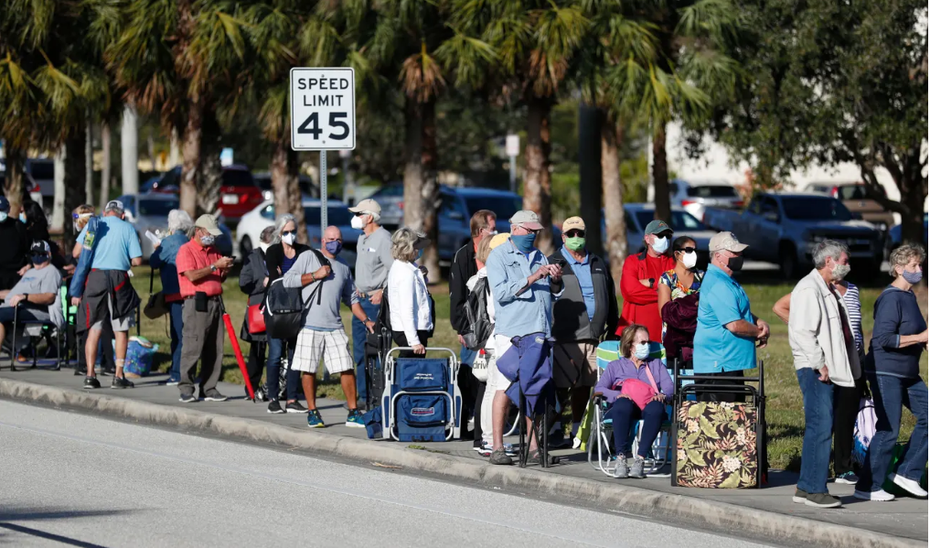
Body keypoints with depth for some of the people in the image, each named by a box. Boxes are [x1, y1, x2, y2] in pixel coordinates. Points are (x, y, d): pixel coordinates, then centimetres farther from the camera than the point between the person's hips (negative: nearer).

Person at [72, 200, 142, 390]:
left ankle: (90, 375, 1)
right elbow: (137, 260, -1)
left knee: (94, 330, 6)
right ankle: (118, 377, 6)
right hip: (119, 279, -1)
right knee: (121, 330, 8)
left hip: (95, 277, 1)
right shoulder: (128, 228, 5)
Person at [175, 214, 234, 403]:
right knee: (193, 348, -9)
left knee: (215, 349, 4)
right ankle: (186, 389, -6)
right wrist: (214, 266, -15)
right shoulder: (186, 250, -2)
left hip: (215, 302, 7)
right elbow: (192, 275, -16)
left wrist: (225, 270, 4)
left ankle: (209, 388, 8)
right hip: (197, 303, -7)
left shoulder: (213, 251, 20)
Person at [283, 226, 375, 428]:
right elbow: (288, 280, -5)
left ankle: (353, 414, 2)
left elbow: (351, 299, 23)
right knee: (308, 370, -2)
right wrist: (315, 275, -10)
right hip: (309, 325, -3)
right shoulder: (308, 257, 4)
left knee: (347, 369, -3)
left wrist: (366, 320, 12)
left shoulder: (343, 267, 18)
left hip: (334, 326, 4)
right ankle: (312, 413, 8)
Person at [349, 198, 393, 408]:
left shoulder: (383, 239, -14)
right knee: (360, 352, 12)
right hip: (361, 300, 10)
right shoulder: (362, 239, 16)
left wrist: (383, 292, -20)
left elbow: (395, 270, -19)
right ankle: (363, 396, 18)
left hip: (376, 301, -10)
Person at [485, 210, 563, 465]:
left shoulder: (539, 257, 21)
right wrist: (533, 278, -17)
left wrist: (556, 281, 0)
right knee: (506, 387, -10)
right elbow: (501, 293, -12)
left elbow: (553, 294, 22)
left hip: (539, 331, 6)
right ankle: (497, 448, -8)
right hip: (511, 332, -6)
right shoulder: (498, 256, 2)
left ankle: (533, 447, 7)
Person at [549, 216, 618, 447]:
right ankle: (555, 430, -1)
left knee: (584, 386, 8)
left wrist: (612, 330, 18)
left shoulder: (598, 264, 18)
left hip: (593, 337, 5)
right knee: (560, 385, -8)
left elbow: (610, 298, 22)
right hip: (565, 338, -5)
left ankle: (577, 431, 16)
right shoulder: (553, 264, 3)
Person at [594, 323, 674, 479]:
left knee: (656, 407, -38)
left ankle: (640, 459, -43)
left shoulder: (657, 364, 32)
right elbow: (599, 388, 10)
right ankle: (621, 458, -44)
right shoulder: (616, 366, 26)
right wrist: (618, 395, -12)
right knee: (623, 404, -40)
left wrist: (662, 395, -10)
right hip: (625, 409, -1)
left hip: (648, 408, 1)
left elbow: (669, 387, 15)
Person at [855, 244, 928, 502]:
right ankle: (868, 487, 3)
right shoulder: (891, 298, -16)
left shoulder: (909, 296, 13)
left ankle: (907, 473, 12)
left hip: (907, 374, 10)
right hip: (886, 372, -10)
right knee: (888, 430, -6)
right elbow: (884, 338, -25)